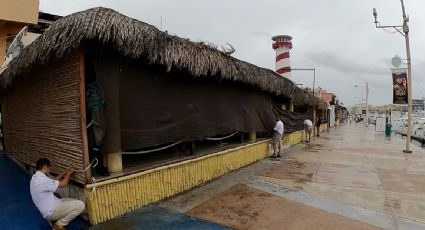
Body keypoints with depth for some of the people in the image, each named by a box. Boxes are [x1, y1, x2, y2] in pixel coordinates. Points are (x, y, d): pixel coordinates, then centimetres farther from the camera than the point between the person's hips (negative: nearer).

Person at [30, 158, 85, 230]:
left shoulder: (36, 177, 6)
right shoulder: (42, 180, -26)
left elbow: (54, 181, 17)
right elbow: (62, 184, -17)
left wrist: (65, 171, 12)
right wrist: (68, 173, 1)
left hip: (48, 209, 11)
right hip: (51, 211, -11)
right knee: (80, 205, -20)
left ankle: (55, 219, 14)